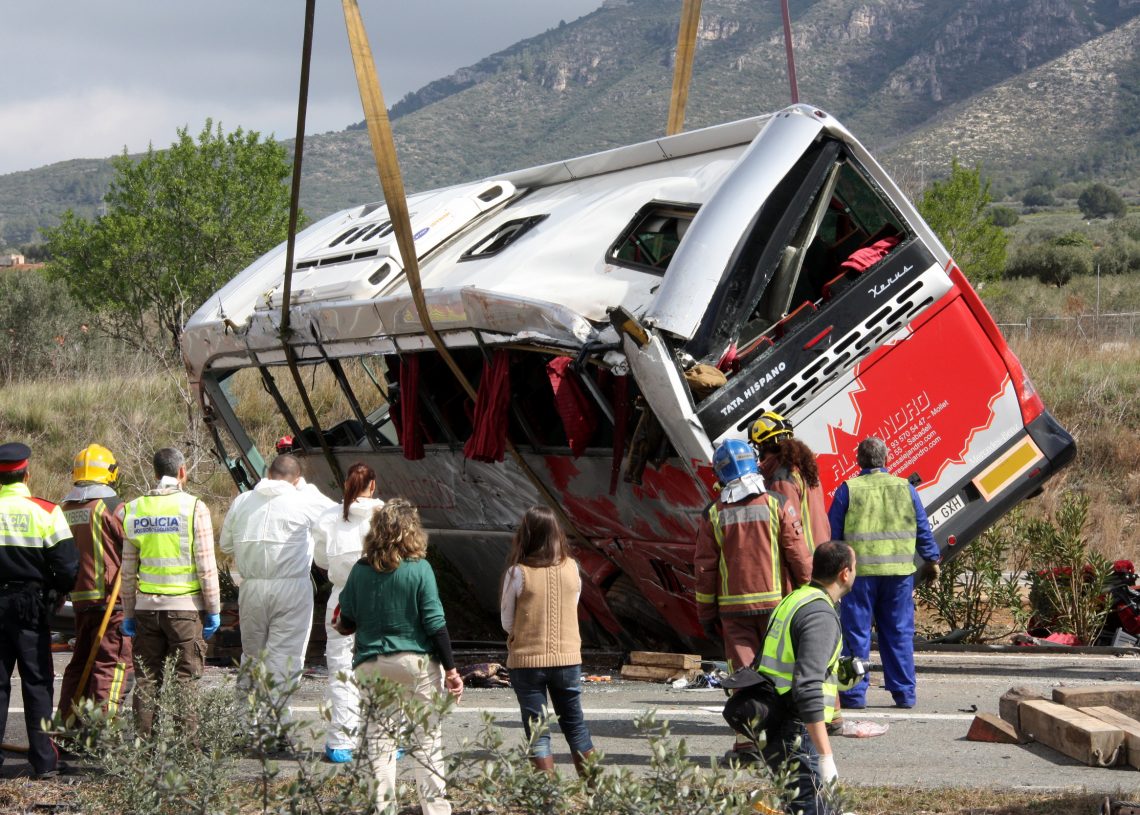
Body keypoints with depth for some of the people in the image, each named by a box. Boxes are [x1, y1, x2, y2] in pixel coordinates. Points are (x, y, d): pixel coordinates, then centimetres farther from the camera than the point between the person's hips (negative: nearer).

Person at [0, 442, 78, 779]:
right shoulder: (46, 512, -7)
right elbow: (67, 565, -7)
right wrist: (57, 591, 12)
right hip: (31, 605, -1)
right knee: (37, 682, 4)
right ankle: (44, 761, 2)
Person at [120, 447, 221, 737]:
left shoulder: (134, 510, 8)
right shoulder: (194, 507, -5)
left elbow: (128, 570, 10)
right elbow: (206, 566, -7)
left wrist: (128, 613, 16)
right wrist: (213, 609, 0)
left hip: (145, 605, 3)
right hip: (185, 605, -3)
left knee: (146, 678, 8)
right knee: (185, 679, 0)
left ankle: (143, 742, 7)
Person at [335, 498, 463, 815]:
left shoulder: (360, 571, -1)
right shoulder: (419, 569, -8)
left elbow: (345, 624, 4)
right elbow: (435, 624, -8)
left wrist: (340, 624, 28)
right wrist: (451, 669, -2)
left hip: (371, 666, 2)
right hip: (418, 662, -2)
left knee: (379, 742, 7)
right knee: (427, 742, 5)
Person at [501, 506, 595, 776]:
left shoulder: (518, 573, -11)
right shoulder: (572, 568, -2)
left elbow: (507, 623, -3)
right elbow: (572, 609, 8)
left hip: (527, 660, -3)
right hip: (568, 658, 3)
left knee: (537, 733, 5)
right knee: (575, 725, 17)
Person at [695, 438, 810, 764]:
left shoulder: (713, 514, 0)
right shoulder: (778, 505, -4)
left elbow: (704, 567, 2)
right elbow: (798, 555, -3)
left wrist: (706, 613, 10)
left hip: (733, 606, 1)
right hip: (776, 602, 0)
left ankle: (747, 743, -5)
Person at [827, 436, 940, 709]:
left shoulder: (848, 489, -2)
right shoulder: (905, 487, 6)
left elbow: (832, 533, 1)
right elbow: (923, 530, 11)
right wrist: (932, 560, 24)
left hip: (859, 571, -2)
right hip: (899, 573, 2)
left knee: (856, 633, 4)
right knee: (899, 633, 10)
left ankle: (854, 693, 5)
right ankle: (904, 693, 12)